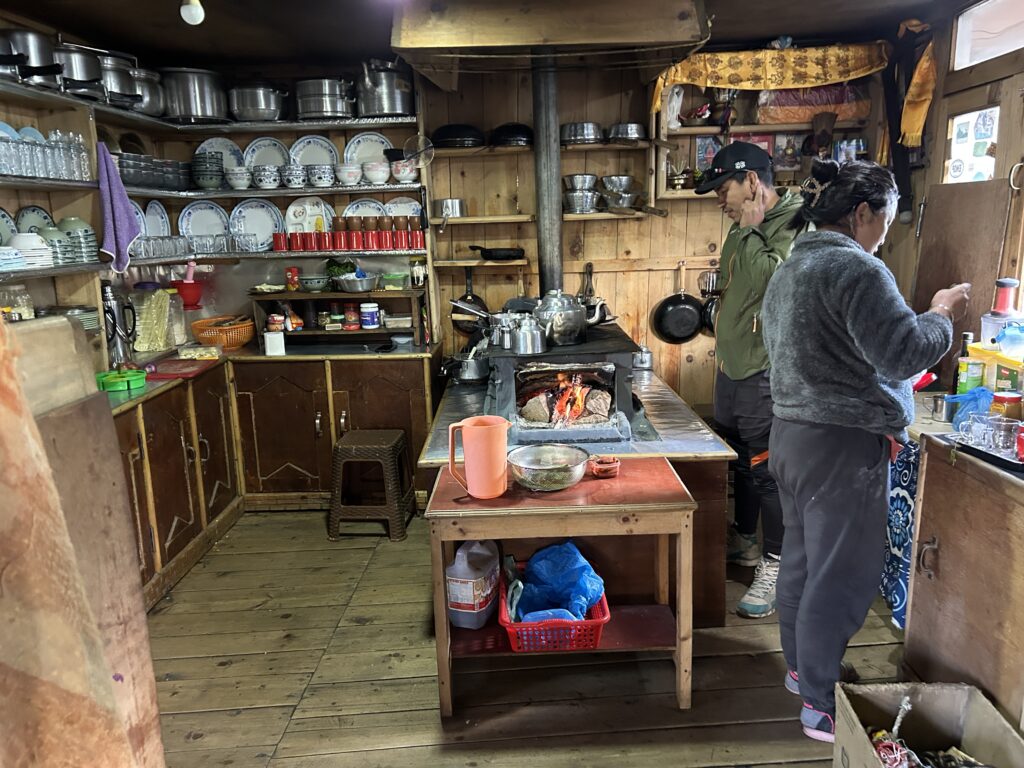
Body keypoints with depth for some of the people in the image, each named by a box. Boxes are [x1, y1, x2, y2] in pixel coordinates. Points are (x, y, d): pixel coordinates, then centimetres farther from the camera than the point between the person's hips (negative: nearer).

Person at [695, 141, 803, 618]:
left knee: (767, 469, -2)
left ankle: (776, 568, 12)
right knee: (739, 460, 19)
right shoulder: (747, 226, 13)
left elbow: (775, 279, -31)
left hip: (767, 372, -9)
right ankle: (745, 543, 37)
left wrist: (748, 232, -20)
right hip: (733, 365, 9)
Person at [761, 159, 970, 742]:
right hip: (843, 446, -10)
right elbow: (903, 352, -21)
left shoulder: (790, 270, 14)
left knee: (802, 561, 19)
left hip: (793, 433, 10)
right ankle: (822, 706, 13)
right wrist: (943, 314, -4)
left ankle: (801, 668, 35)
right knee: (840, 577, 1)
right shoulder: (856, 268, -16)